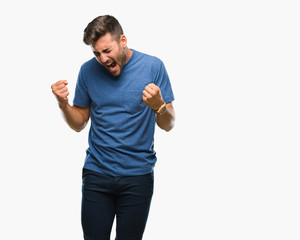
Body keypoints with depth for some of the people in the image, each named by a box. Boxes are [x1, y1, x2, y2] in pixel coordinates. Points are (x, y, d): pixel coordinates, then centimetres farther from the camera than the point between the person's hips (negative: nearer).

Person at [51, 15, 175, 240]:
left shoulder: (153, 66, -7)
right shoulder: (88, 71, 0)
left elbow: (168, 125, -5)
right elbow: (79, 124, 7)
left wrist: (159, 105, -26)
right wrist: (63, 104, -12)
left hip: (138, 175, -1)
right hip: (96, 173, 1)